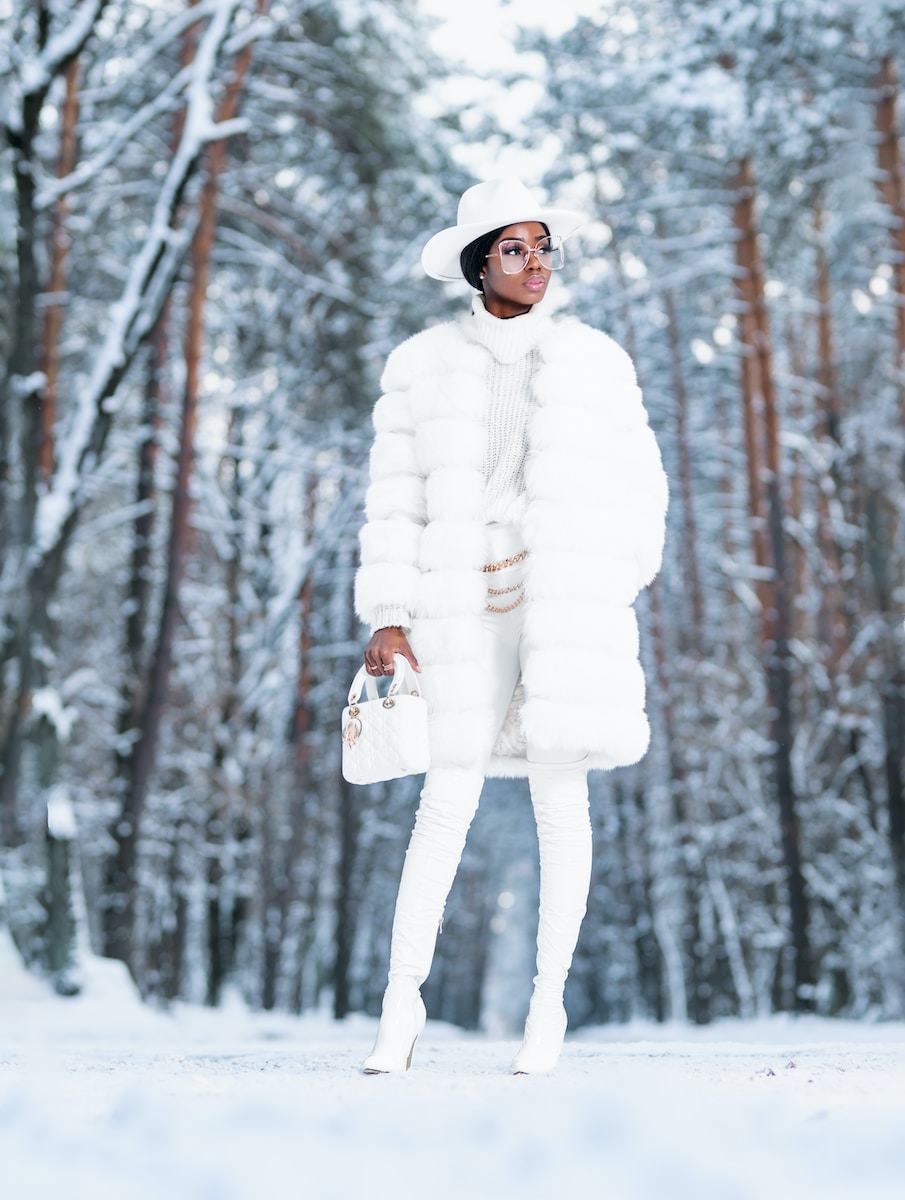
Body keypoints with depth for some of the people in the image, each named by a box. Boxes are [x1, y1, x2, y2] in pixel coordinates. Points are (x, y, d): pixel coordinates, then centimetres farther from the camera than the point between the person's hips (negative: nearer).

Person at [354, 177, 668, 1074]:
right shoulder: (421, 366, 5)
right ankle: (401, 1002, 6)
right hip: (467, 610, 0)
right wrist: (388, 619, -5)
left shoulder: (595, 361, 6)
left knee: (561, 804, 0)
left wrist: (616, 588, 12)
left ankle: (547, 1007, 9)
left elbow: (636, 485, 13)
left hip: (571, 609, 1)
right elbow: (397, 500, 2)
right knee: (447, 805, -3)